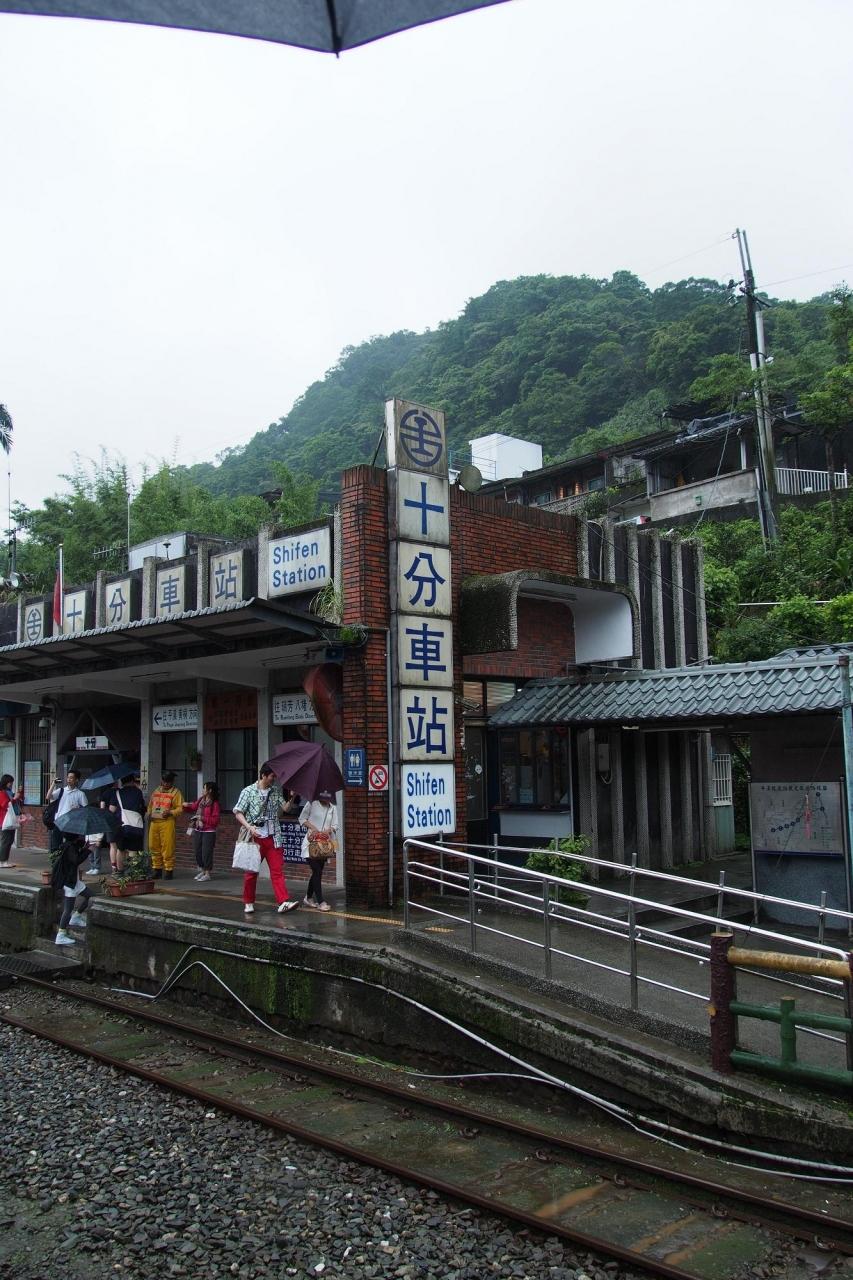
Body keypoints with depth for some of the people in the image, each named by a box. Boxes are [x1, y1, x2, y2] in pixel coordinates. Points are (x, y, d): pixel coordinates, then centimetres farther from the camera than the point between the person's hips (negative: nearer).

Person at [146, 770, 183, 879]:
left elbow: (180, 808, -5)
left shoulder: (175, 792, 1)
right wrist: (149, 813, 8)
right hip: (154, 822, 6)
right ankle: (157, 869, 18)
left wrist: (170, 812, -20)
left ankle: (169, 870, 1)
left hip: (167, 822, -6)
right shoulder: (156, 791, 18)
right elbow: (150, 805, 26)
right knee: (154, 847, 7)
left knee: (167, 847, -7)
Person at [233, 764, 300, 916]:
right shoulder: (248, 791, -3)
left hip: (273, 837, 3)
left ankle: (284, 902, -10)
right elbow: (238, 812, -4)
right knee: (251, 871, 7)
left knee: (277, 870, -4)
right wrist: (249, 826, -18)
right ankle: (248, 903, 21)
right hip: (255, 837, -3)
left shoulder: (276, 791, 8)